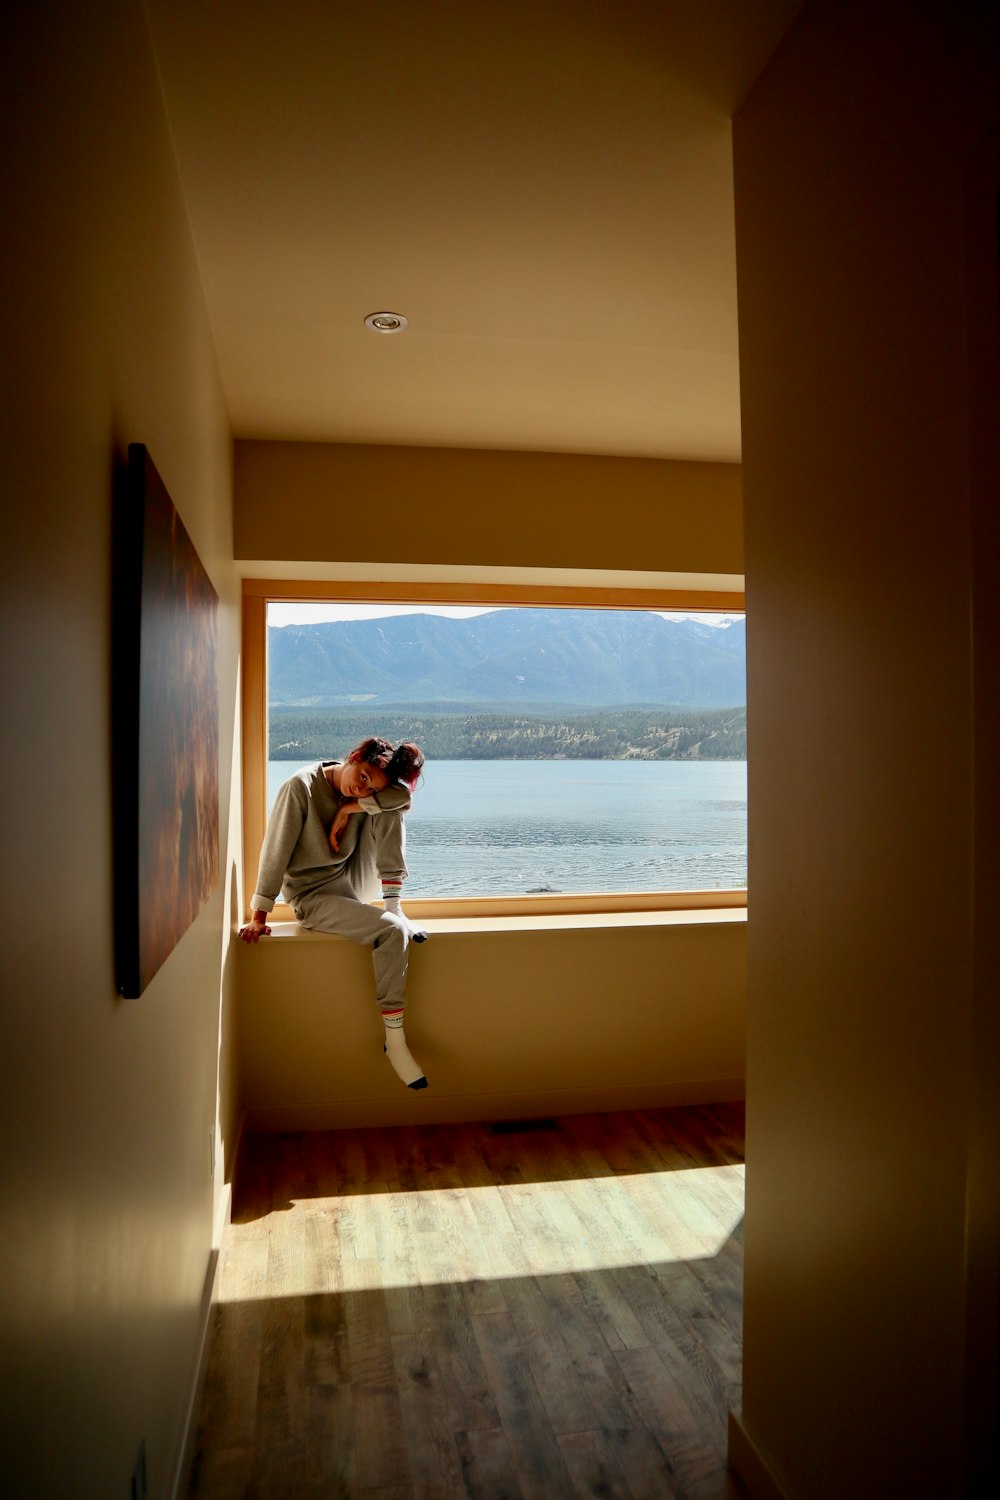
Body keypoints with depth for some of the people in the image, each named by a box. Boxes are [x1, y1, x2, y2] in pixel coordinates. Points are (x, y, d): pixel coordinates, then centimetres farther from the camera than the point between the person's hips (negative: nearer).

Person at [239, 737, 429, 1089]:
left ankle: (394, 906, -11)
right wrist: (259, 916, -19)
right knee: (393, 932, -29)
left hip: (353, 885, 6)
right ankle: (394, 1039, -19)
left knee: (388, 810, -16)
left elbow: (403, 794, -25)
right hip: (312, 897, -5)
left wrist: (350, 807, -28)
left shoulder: (371, 795, -4)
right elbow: (276, 850, -19)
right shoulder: (301, 787, -20)